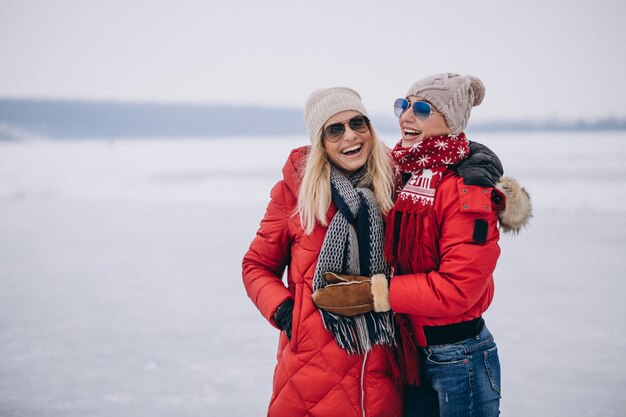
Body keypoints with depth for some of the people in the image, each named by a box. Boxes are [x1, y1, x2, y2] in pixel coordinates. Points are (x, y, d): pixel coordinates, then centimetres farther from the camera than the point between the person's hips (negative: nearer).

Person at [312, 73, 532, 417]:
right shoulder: (404, 177, 6)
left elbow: (457, 288, -22)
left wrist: (373, 294, -23)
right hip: (411, 352, 7)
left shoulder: (468, 190, -17)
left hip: (459, 358, -7)